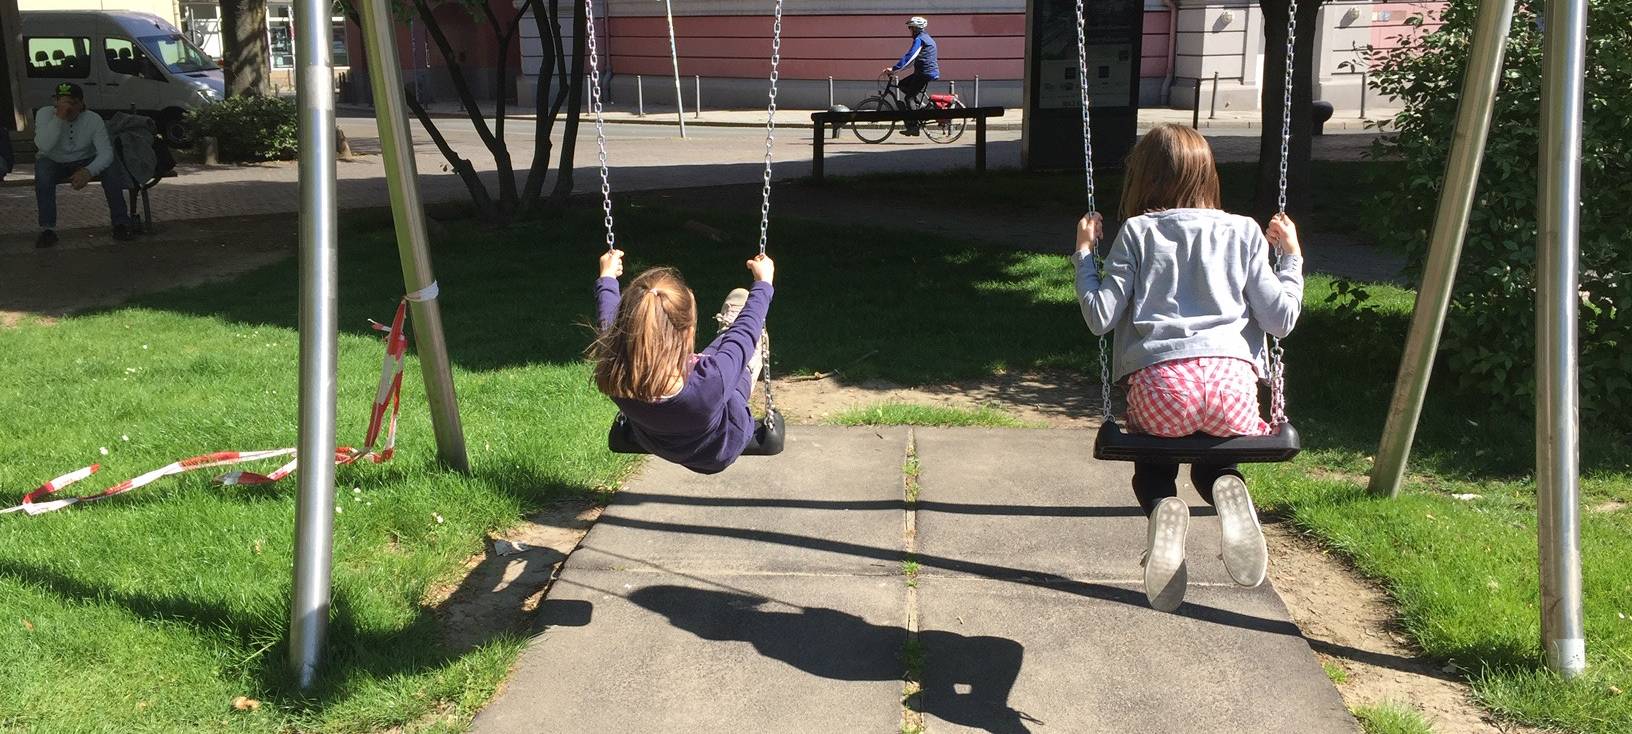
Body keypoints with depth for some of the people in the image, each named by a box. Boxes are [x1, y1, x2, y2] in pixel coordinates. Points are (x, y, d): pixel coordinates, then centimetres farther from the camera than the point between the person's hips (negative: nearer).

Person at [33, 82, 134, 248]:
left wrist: (88, 171, -42)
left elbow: (106, 152, -25)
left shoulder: (94, 119, -17)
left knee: (110, 167, -27)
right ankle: (47, 229, -27)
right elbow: (43, 146, -34)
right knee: (42, 168, -34)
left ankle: (120, 223, -15)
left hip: (84, 162, 1)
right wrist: (59, 118, -41)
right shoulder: (45, 114, -19)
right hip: (54, 163, -1)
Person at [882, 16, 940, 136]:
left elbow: (909, 56, -23)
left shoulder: (919, 39, -11)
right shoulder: (926, 38, 21)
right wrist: (896, 68, 22)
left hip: (925, 73, -10)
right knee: (903, 84, 17)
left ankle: (914, 126, -13)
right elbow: (913, 59, 26)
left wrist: (894, 69, -25)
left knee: (909, 97, -9)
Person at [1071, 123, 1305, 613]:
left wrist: (1084, 254, 18)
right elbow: (1280, 320, 12)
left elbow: (1100, 318, 5)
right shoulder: (1243, 233, 15)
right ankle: (1228, 493, -6)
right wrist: (1292, 257, 27)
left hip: (1158, 382, -1)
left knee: (1152, 466, 29)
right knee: (1215, 463, 32)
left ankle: (1163, 509, -8)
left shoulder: (1136, 232, 10)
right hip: (1232, 379, 2)